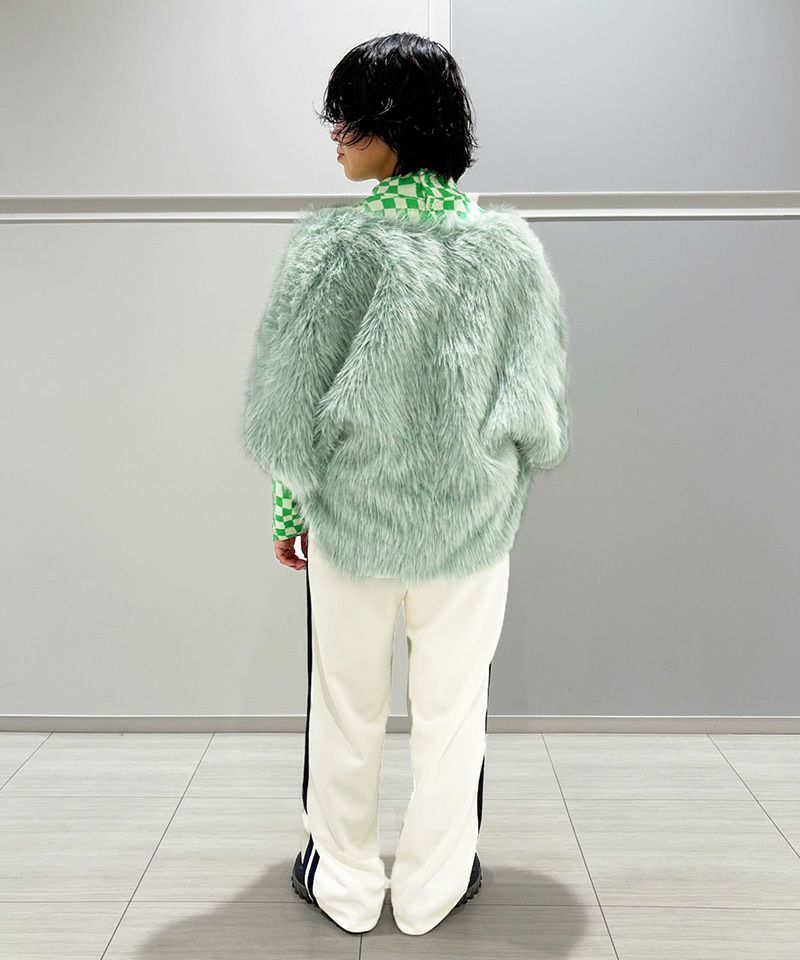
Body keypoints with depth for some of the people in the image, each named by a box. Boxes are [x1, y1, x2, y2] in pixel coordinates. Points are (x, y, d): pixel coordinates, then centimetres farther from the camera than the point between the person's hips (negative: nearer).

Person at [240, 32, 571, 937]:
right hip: (471, 520, 2)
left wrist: (289, 506, 5)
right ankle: (432, 887, 35)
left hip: (350, 515, -1)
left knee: (347, 707, 17)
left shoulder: (331, 247, -14)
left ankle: (345, 883, 35)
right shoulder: (510, 247, -7)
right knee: (452, 707, 17)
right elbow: (537, 399, 0)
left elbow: (291, 398, -9)